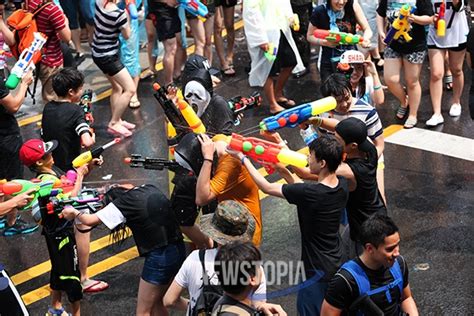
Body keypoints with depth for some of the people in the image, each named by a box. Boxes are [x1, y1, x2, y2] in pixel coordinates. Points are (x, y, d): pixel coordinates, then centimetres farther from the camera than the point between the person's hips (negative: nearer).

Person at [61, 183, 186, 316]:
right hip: (178, 250, 8)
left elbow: (90, 220, -3)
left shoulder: (123, 202, -9)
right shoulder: (149, 189, 9)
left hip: (159, 256, -8)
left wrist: (74, 213, 14)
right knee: (156, 303, 23)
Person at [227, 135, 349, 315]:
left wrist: (243, 159, -7)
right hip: (336, 262, 7)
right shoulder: (342, 185, -10)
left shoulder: (310, 193, -31)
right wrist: (285, 173, -1)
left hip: (319, 269, -7)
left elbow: (266, 187, -17)